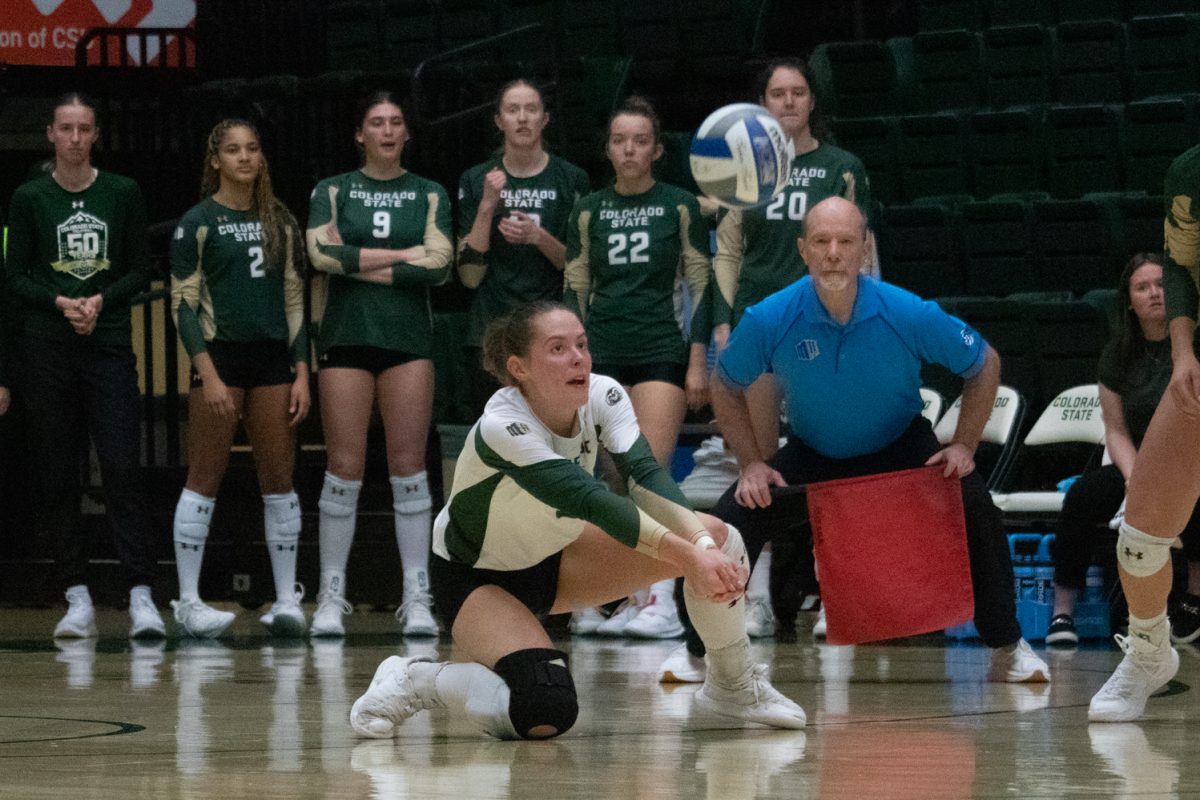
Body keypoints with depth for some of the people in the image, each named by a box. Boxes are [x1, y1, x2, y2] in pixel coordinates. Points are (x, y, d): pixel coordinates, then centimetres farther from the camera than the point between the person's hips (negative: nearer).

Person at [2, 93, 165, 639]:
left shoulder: (122, 194, 7)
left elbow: (140, 270, 9)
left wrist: (101, 301, -8)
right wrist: (60, 302, -11)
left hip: (108, 345, -1)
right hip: (46, 350, 1)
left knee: (122, 470, -11)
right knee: (54, 476, -1)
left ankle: (141, 595, -15)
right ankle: (78, 599, 5)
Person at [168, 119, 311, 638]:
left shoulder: (279, 222, 12)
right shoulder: (198, 222, -1)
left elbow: (294, 299, 13)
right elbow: (182, 302, -5)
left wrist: (301, 371, 5)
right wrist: (207, 373, -13)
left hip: (272, 359, 4)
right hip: (220, 355, -4)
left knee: (279, 479, 3)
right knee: (204, 479, -3)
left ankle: (286, 599, 6)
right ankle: (189, 601, 0)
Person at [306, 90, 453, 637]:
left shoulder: (429, 195, 9)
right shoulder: (332, 192, 8)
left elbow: (439, 265, -5)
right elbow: (321, 252, -9)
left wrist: (359, 263, -7)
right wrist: (404, 255, -9)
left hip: (408, 340, 1)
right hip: (345, 339, 0)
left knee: (408, 465, -2)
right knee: (344, 467, -3)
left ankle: (417, 598, 1)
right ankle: (331, 597, 3)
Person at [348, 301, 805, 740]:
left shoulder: (604, 396, -15)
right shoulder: (501, 428, -33)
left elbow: (644, 474, -29)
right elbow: (592, 501, -42)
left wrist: (701, 541, -46)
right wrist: (689, 557, -49)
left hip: (554, 556, 7)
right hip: (475, 575, -7)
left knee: (717, 540, -10)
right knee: (545, 715, -32)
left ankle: (735, 689, 9)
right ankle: (415, 680, -7)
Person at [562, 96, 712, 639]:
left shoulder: (680, 207, 3)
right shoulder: (588, 212, 10)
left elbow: (700, 287, 2)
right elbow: (574, 290, 12)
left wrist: (698, 362, -5)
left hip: (662, 351, -3)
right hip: (603, 356, 3)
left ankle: (663, 603, -17)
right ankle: (635, 599, 6)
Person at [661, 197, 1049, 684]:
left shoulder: (909, 314, -24)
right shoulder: (770, 320, -22)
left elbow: (985, 365, -8)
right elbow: (725, 387, -2)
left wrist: (963, 446, -13)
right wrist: (751, 463, -9)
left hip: (901, 449, -1)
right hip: (811, 456, 1)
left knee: (974, 508, -24)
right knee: (733, 516, -19)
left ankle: (1007, 648, -6)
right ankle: (698, 651, 2)